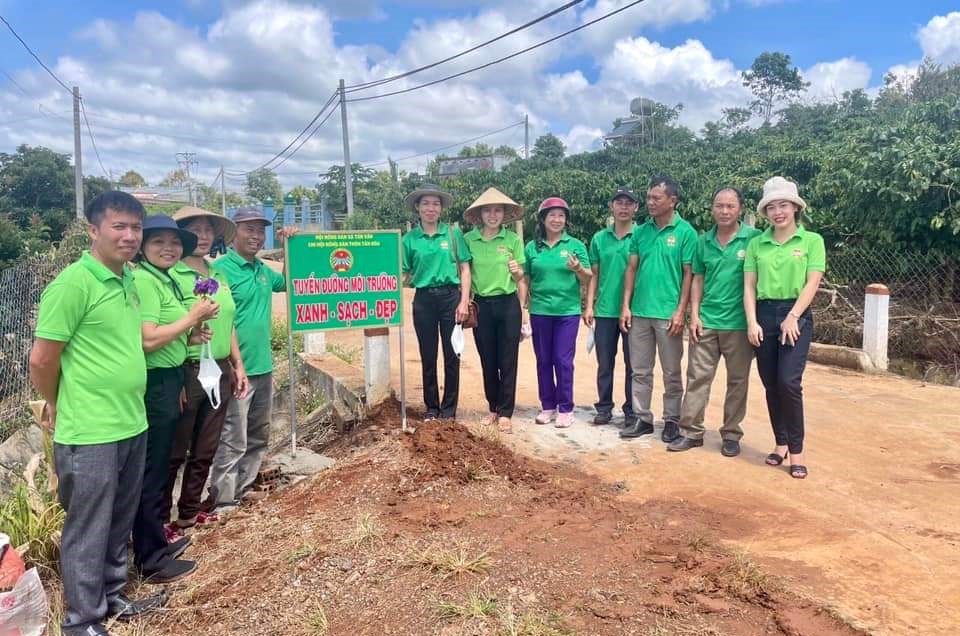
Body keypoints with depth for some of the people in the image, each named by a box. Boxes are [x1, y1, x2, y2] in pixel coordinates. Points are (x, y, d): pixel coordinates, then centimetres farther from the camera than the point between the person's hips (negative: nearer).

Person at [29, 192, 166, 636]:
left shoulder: (128, 280, 8)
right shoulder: (73, 283, -17)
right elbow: (42, 360, -13)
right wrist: (58, 406, 1)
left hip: (132, 425, 8)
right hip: (90, 433, -7)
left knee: (119, 524, 20)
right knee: (88, 530, 7)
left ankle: (111, 597, 38)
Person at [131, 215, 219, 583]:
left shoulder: (165, 280, 13)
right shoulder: (143, 280, -16)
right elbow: (147, 339, -25)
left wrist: (190, 336, 5)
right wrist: (195, 315, -17)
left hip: (167, 382, 10)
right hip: (153, 385, -10)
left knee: (159, 468, 20)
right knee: (151, 473, 0)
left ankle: (157, 538, 34)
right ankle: (153, 561, 12)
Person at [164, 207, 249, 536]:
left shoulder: (219, 276, 11)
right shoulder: (171, 275, -11)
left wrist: (238, 366, 14)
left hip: (220, 372, 7)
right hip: (188, 372, -7)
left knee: (205, 450, 16)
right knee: (175, 451, 4)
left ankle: (190, 510, 31)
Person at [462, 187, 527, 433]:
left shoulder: (513, 239, 1)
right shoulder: (469, 239, 1)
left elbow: (520, 279, 8)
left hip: (508, 304, -1)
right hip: (481, 305, 1)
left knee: (508, 361, 2)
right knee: (488, 361, 10)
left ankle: (505, 413, 11)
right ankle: (493, 408, 25)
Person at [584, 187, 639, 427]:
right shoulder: (599, 238, 7)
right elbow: (594, 275, 9)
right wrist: (589, 306, 2)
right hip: (605, 310, 3)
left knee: (632, 364, 6)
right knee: (604, 363, 10)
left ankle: (631, 411, 16)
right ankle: (604, 408, 21)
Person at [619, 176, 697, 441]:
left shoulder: (686, 232, -5)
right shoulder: (641, 231, 7)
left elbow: (689, 274, -6)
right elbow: (631, 268, 8)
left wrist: (680, 312, -11)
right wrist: (626, 305, 2)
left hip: (668, 314, -4)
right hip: (639, 312, 4)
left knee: (671, 373, 8)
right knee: (640, 371, 10)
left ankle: (672, 420, 20)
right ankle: (642, 419, 21)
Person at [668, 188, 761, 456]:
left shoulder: (754, 238, -5)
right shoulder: (704, 241, 6)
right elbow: (698, 280, 10)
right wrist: (694, 315, 2)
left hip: (739, 323, -3)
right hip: (706, 321, 3)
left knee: (737, 381, 9)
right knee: (697, 376, 5)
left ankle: (731, 434, 21)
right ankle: (691, 431, 13)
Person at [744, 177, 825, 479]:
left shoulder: (812, 240, 2)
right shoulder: (756, 244, 8)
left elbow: (812, 283, -5)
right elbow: (749, 286, 5)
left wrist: (792, 317, -14)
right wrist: (752, 322, -6)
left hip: (796, 315, -3)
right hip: (764, 315, 3)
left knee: (789, 382, -13)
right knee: (771, 385, 7)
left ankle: (796, 450, -1)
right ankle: (781, 443, 20)